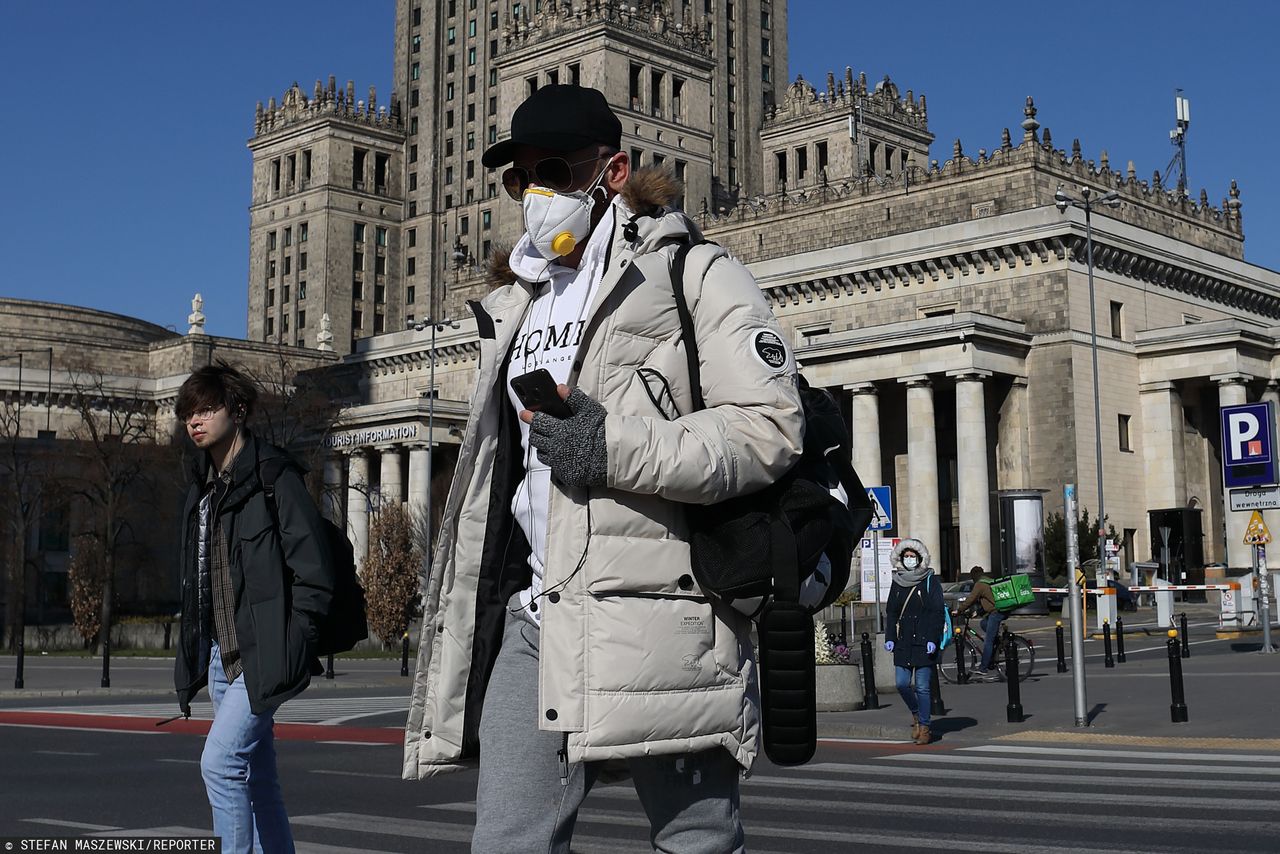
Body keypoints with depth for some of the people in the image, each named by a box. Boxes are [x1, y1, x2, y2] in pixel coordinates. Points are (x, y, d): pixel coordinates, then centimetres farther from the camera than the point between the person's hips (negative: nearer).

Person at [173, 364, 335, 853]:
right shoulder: (201, 487, 14)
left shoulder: (275, 477, -11)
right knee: (255, 776, 12)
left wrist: (286, 648, -13)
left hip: (263, 658, -8)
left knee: (220, 761, -16)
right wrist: (192, 657, 15)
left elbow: (315, 575, -13)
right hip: (222, 656, 8)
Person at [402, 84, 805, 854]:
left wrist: (613, 447, -20)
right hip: (534, 613, 7)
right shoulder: (518, 303, 23)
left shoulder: (695, 275, 0)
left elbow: (770, 427, -12)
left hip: (655, 617, -6)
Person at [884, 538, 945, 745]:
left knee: (922, 687, -3)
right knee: (902, 684, 1)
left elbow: (937, 613, -5)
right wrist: (890, 637, 6)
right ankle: (915, 714, 27)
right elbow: (890, 612, 16)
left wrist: (932, 639, -13)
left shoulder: (930, 582, -1)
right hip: (902, 643, 4)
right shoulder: (897, 583, 12)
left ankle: (924, 726, 8)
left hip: (924, 643, -4)